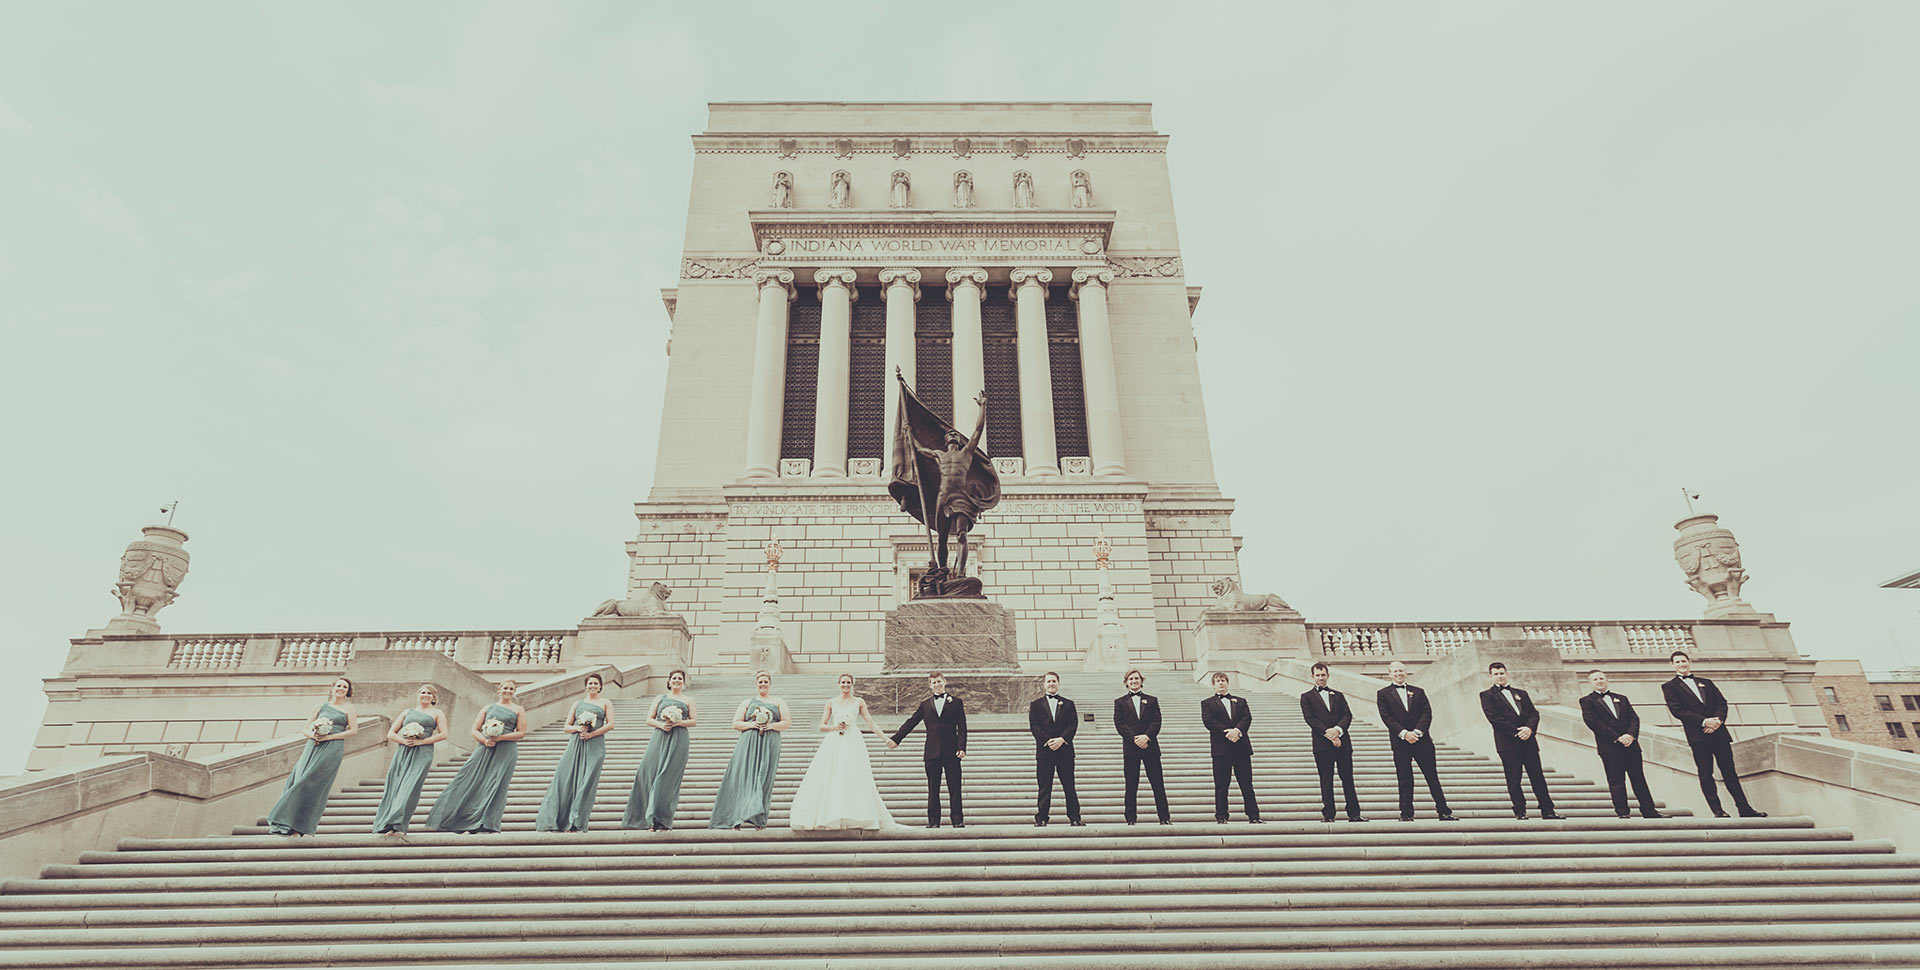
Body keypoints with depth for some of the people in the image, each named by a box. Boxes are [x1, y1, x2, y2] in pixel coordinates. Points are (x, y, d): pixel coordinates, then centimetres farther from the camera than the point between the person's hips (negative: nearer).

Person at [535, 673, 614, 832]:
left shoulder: (605, 703, 12)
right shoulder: (578, 703, 19)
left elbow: (610, 724, 0)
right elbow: (566, 727, 15)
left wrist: (591, 734, -11)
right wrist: (578, 728, -6)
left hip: (595, 745, -3)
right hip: (575, 745, 3)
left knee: (586, 781, -10)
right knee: (565, 779, -4)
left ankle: (577, 823, -8)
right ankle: (552, 821, 0)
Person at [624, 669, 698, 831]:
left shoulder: (688, 700, 15)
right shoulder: (660, 698, 18)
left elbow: (693, 721, 6)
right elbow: (649, 719, 11)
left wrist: (677, 722, -10)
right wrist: (660, 724, -8)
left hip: (678, 741, -2)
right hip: (659, 738, 2)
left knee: (668, 778, -8)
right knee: (651, 773, -8)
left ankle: (662, 821, -5)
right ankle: (652, 820, -1)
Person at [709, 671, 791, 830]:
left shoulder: (778, 702, 16)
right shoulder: (747, 702, 18)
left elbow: (787, 722, 7)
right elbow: (736, 723, 10)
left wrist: (771, 725, -9)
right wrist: (751, 724, -7)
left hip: (769, 744, 0)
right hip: (749, 744, 0)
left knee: (764, 779, -6)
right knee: (744, 777, -8)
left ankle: (759, 819, -6)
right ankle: (736, 818, -8)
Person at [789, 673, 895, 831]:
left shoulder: (859, 702, 10)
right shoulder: (831, 703, 12)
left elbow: (871, 723, 6)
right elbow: (822, 726, 10)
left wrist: (885, 738, -4)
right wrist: (834, 727, -10)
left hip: (853, 743, -1)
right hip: (834, 744, 1)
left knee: (854, 780, -8)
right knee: (828, 780, -7)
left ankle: (867, 820, -6)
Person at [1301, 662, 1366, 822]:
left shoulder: (1338, 695, 18)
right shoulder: (1307, 697, 8)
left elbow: (1348, 715, 6)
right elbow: (1310, 719, -4)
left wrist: (1338, 729, -14)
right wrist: (1328, 734, -14)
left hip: (1342, 742, 3)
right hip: (1322, 744, -3)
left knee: (1348, 779, 4)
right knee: (1326, 780, 0)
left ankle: (1354, 814, 9)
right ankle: (1328, 814, 3)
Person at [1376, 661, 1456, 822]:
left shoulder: (1418, 692, 14)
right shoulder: (1383, 694, 6)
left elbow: (1427, 713, 4)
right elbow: (1386, 717, -3)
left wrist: (1417, 731, -11)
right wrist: (1404, 733, -14)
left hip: (1421, 739, 2)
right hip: (1400, 742, -2)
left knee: (1432, 776, 5)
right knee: (1404, 779, 0)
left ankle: (1444, 812, 11)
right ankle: (1406, 813, 5)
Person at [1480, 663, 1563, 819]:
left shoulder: (1521, 693, 20)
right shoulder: (1487, 695, 4)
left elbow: (1534, 713, 11)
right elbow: (1494, 718, -7)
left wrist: (1529, 728, -9)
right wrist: (1516, 732, -13)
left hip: (1528, 740, 4)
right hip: (1507, 743, -4)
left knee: (1537, 777, 5)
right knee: (1513, 780, -2)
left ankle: (1548, 811, 10)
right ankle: (1520, 811, 4)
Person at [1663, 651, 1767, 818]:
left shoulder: (1706, 683, 21)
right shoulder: (1669, 687, 6)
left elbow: (1722, 702, 11)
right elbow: (1677, 710, -5)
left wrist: (1718, 719, -8)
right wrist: (1703, 722, -14)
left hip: (1718, 732, 4)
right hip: (1698, 736, -4)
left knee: (1729, 772, 6)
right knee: (1705, 775, -4)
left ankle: (1744, 809, 11)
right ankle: (1717, 811, -1)